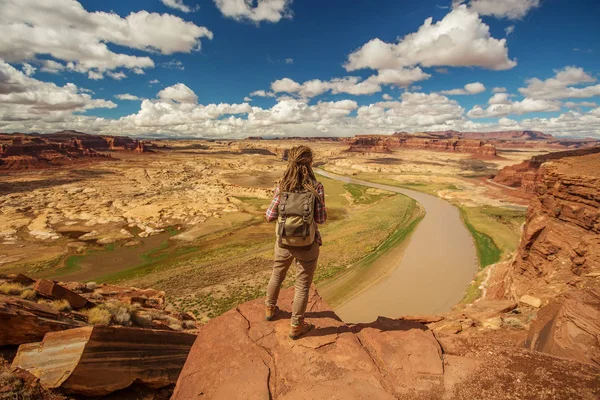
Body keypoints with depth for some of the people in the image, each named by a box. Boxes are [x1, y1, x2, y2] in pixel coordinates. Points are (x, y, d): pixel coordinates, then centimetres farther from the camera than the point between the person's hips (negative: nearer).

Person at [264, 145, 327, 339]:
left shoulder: (282, 187, -11)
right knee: (302, 285, 14)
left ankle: (270, 308, 49)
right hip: (307, 244, -2)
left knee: (277, 275, 27)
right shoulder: (316, 187, -17)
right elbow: (321, 219, -11)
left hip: (284, 242, 3)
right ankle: (296, 326, 29)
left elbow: (270, 216, -7)